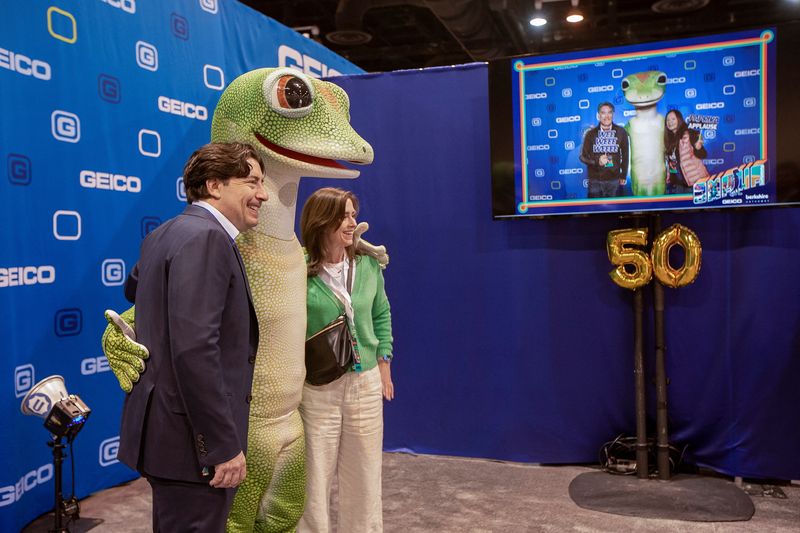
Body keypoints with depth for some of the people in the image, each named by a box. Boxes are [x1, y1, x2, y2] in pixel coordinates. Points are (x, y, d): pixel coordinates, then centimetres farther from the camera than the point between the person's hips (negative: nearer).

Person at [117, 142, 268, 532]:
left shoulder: (165, 233, 11)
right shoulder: (206, 237, -19)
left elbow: (133, 289, 30)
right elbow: (194, 349, -27)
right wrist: (225, 445, -23)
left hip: (164, 429, 10)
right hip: (192, 439, -10)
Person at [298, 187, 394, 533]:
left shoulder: (368, 265, 2)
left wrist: (383, 362, 9)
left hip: (366, 384, 4)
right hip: (315, 388, -4)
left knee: (364, 477, 16)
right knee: (314, 478, 8)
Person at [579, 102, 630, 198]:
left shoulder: (620, 132, 0)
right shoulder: (591, 133, -1)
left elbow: (625, 155, 7)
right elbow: (583, 156, 1)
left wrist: (623, 176, 7)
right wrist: (597, 161, -17)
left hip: (615, 180, 0)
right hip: (595, 180, 0)